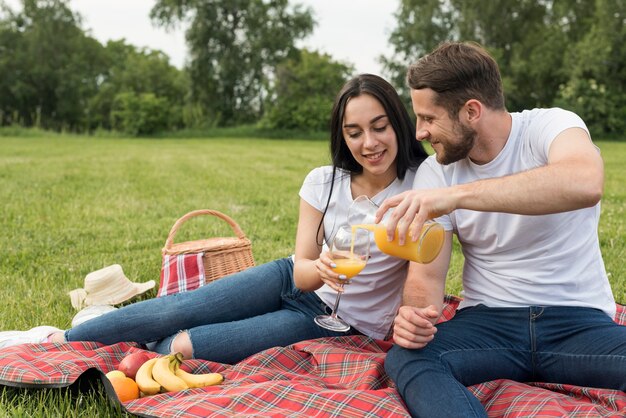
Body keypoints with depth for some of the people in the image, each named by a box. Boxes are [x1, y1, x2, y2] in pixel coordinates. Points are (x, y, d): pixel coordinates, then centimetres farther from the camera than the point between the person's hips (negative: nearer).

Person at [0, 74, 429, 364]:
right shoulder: (324, 182, -6)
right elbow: (301, 269, -8)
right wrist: (321, 270, -32)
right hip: (300, 284, 3)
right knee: (179, 309, -12)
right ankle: (57, 340, 4)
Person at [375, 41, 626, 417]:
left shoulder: (550, 126, -9)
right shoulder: (435, 171, 2)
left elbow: (585, 183, -34)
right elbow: (427, 273, -1)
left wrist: (457, 194, -41)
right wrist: (416, 311, -26)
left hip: (578, 320, -2)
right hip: (488, 321, 3)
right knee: (405, 358, -28)